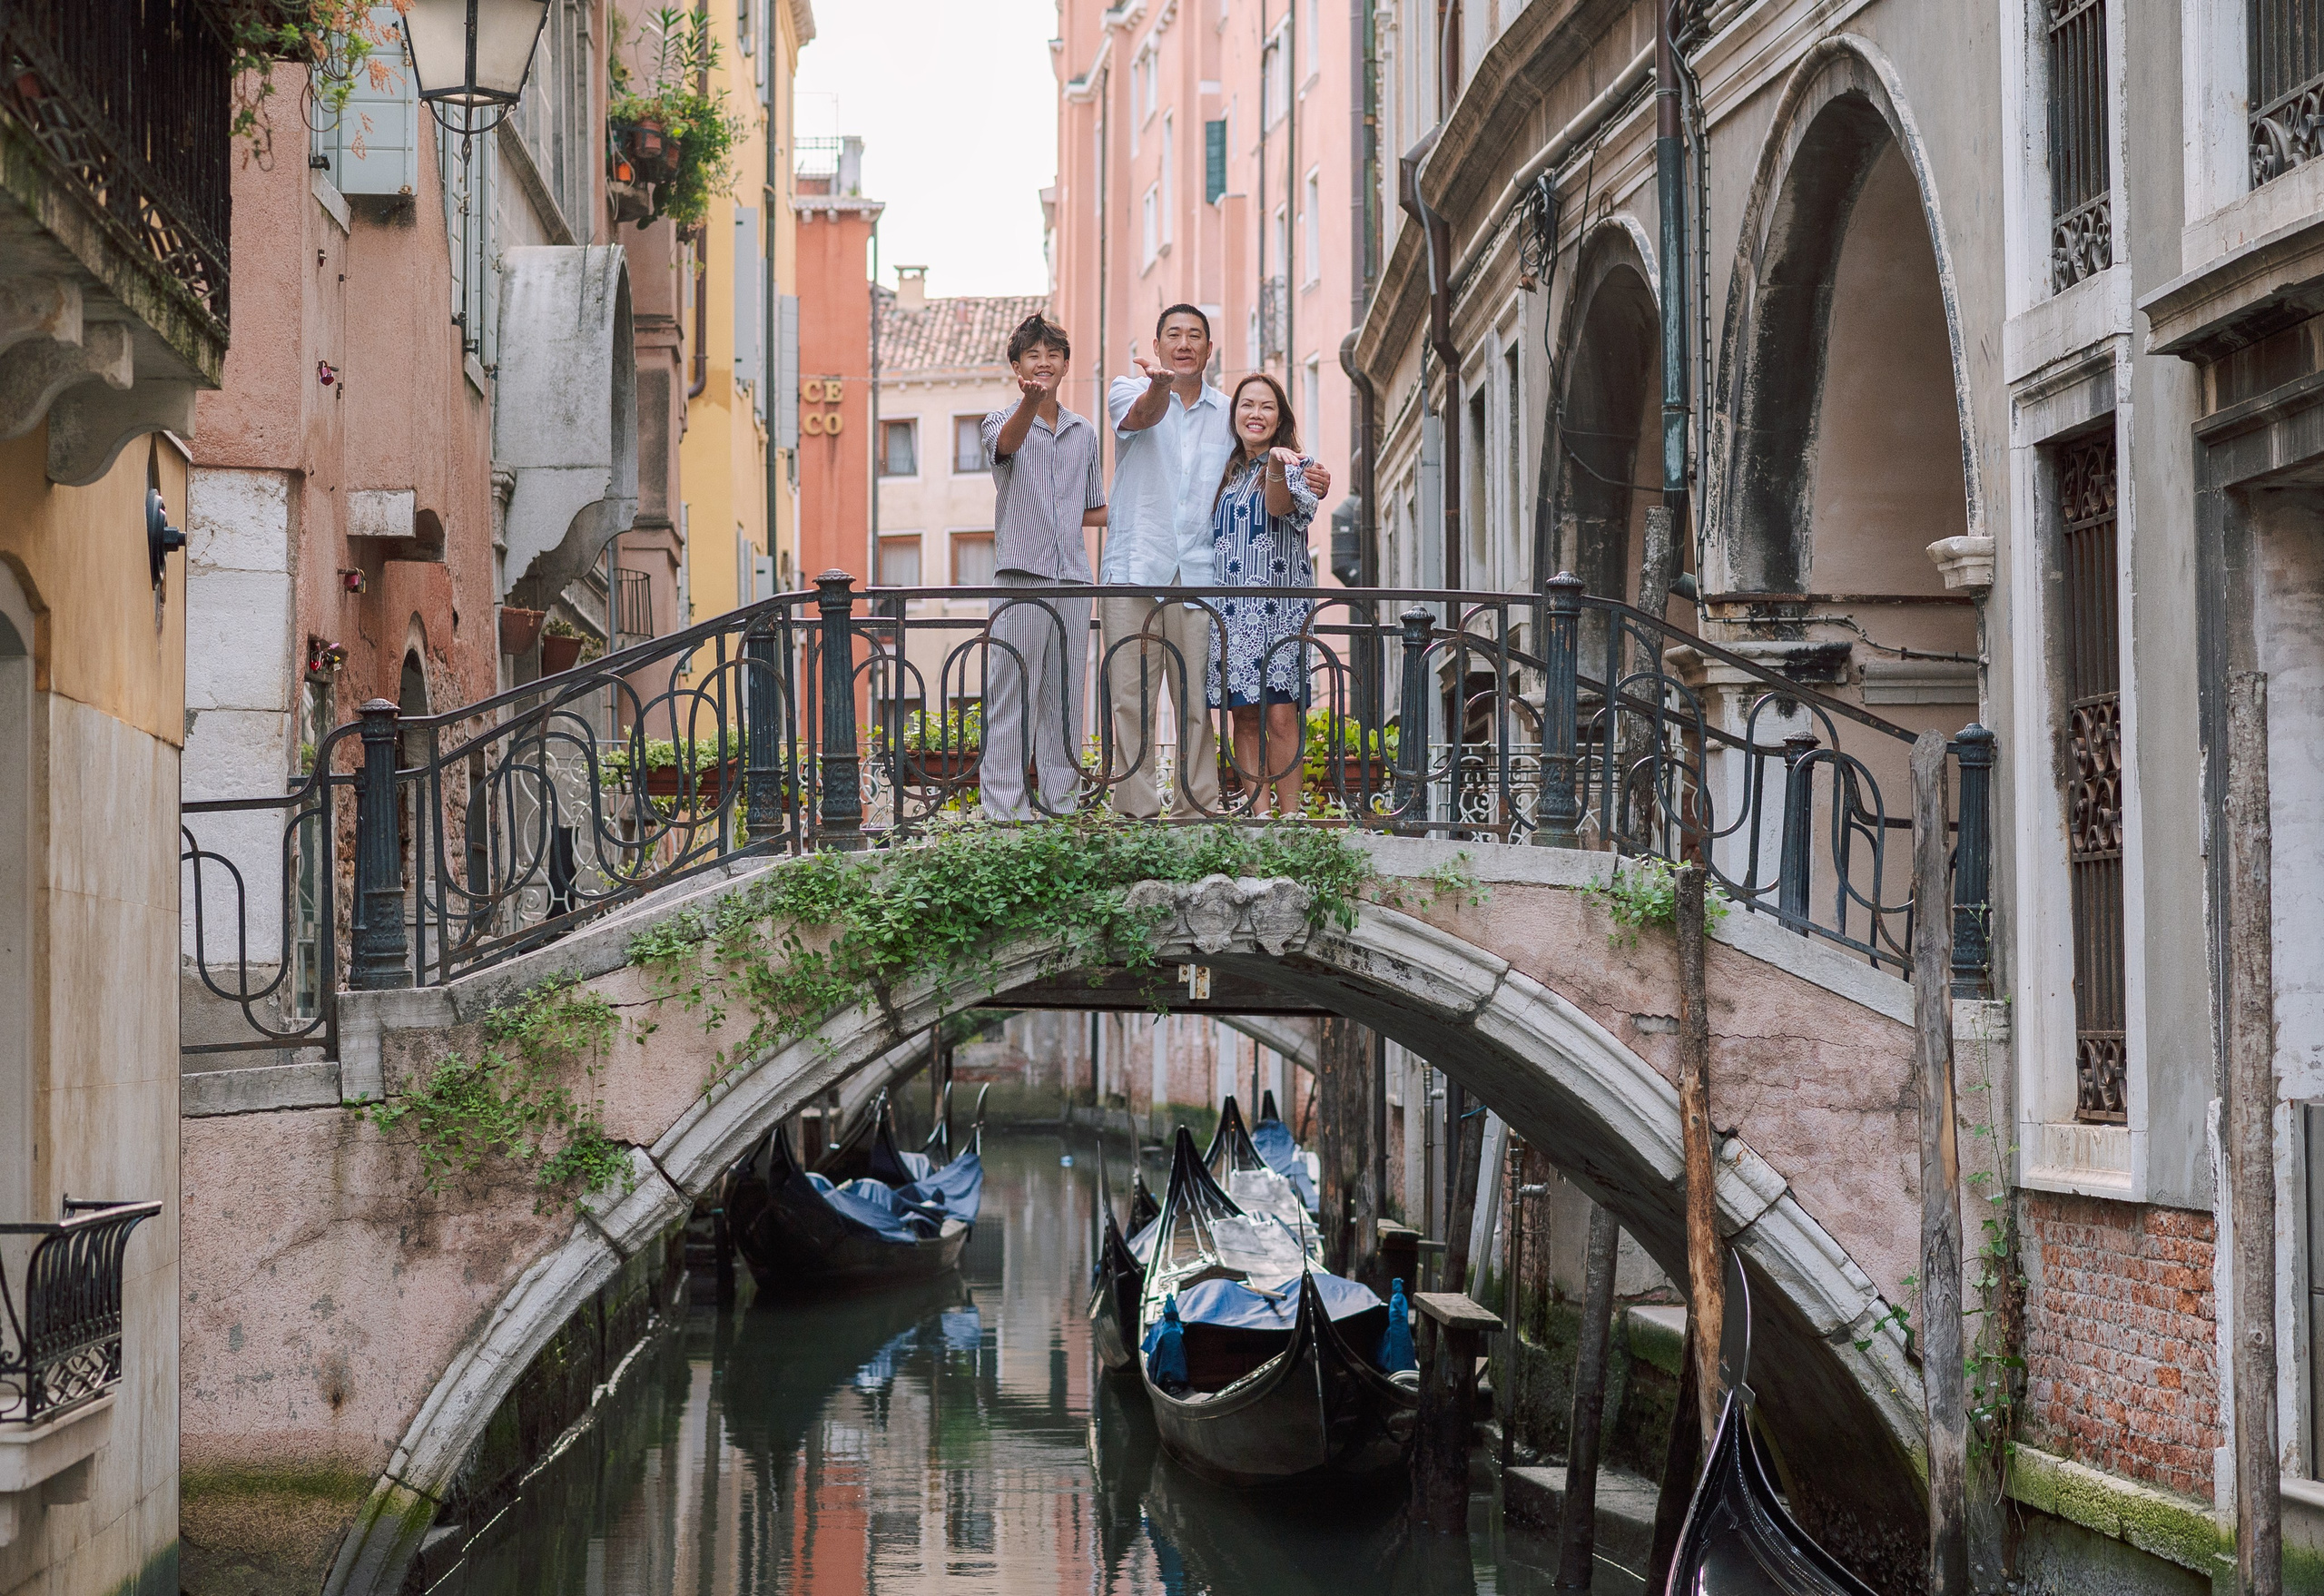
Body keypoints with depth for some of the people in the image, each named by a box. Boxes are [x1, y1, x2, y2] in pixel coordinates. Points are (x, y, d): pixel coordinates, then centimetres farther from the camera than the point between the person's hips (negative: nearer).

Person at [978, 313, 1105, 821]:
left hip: (1072, 579, 4)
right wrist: (1030, 401, -44)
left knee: (1065, 699, 7)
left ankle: (1063, 804, 13)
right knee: (1011, 698, -6)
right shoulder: (1002, 422, 3)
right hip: (1020, 575, -4)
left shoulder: (1084, 432, 17)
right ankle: (1006, 810, -6)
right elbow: (1006, 443, -24)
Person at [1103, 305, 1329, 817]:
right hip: (1134, 571, -2)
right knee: (1130, 700, -5)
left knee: (1197, 702, 0)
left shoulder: (1228, 415, 16)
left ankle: (1197, 808, 4)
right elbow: (1144, 414, -18)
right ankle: (1136, 811, -2)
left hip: (1198, 577, 2)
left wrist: (1308, 487, -2)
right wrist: (1160, 385, -43)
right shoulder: (1128, 392, 6)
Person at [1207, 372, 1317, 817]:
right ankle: (1258, 812, 1)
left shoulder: (1294, 464, 4)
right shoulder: (1228, 474, 19)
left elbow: (1280, 506, -19)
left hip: (1279, 607, -5)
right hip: (1230, 608, 5)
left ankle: (1289, 818, -10)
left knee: (1280, 714, -11)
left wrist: (1277, 468, -37)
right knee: (1244, 714, 0)